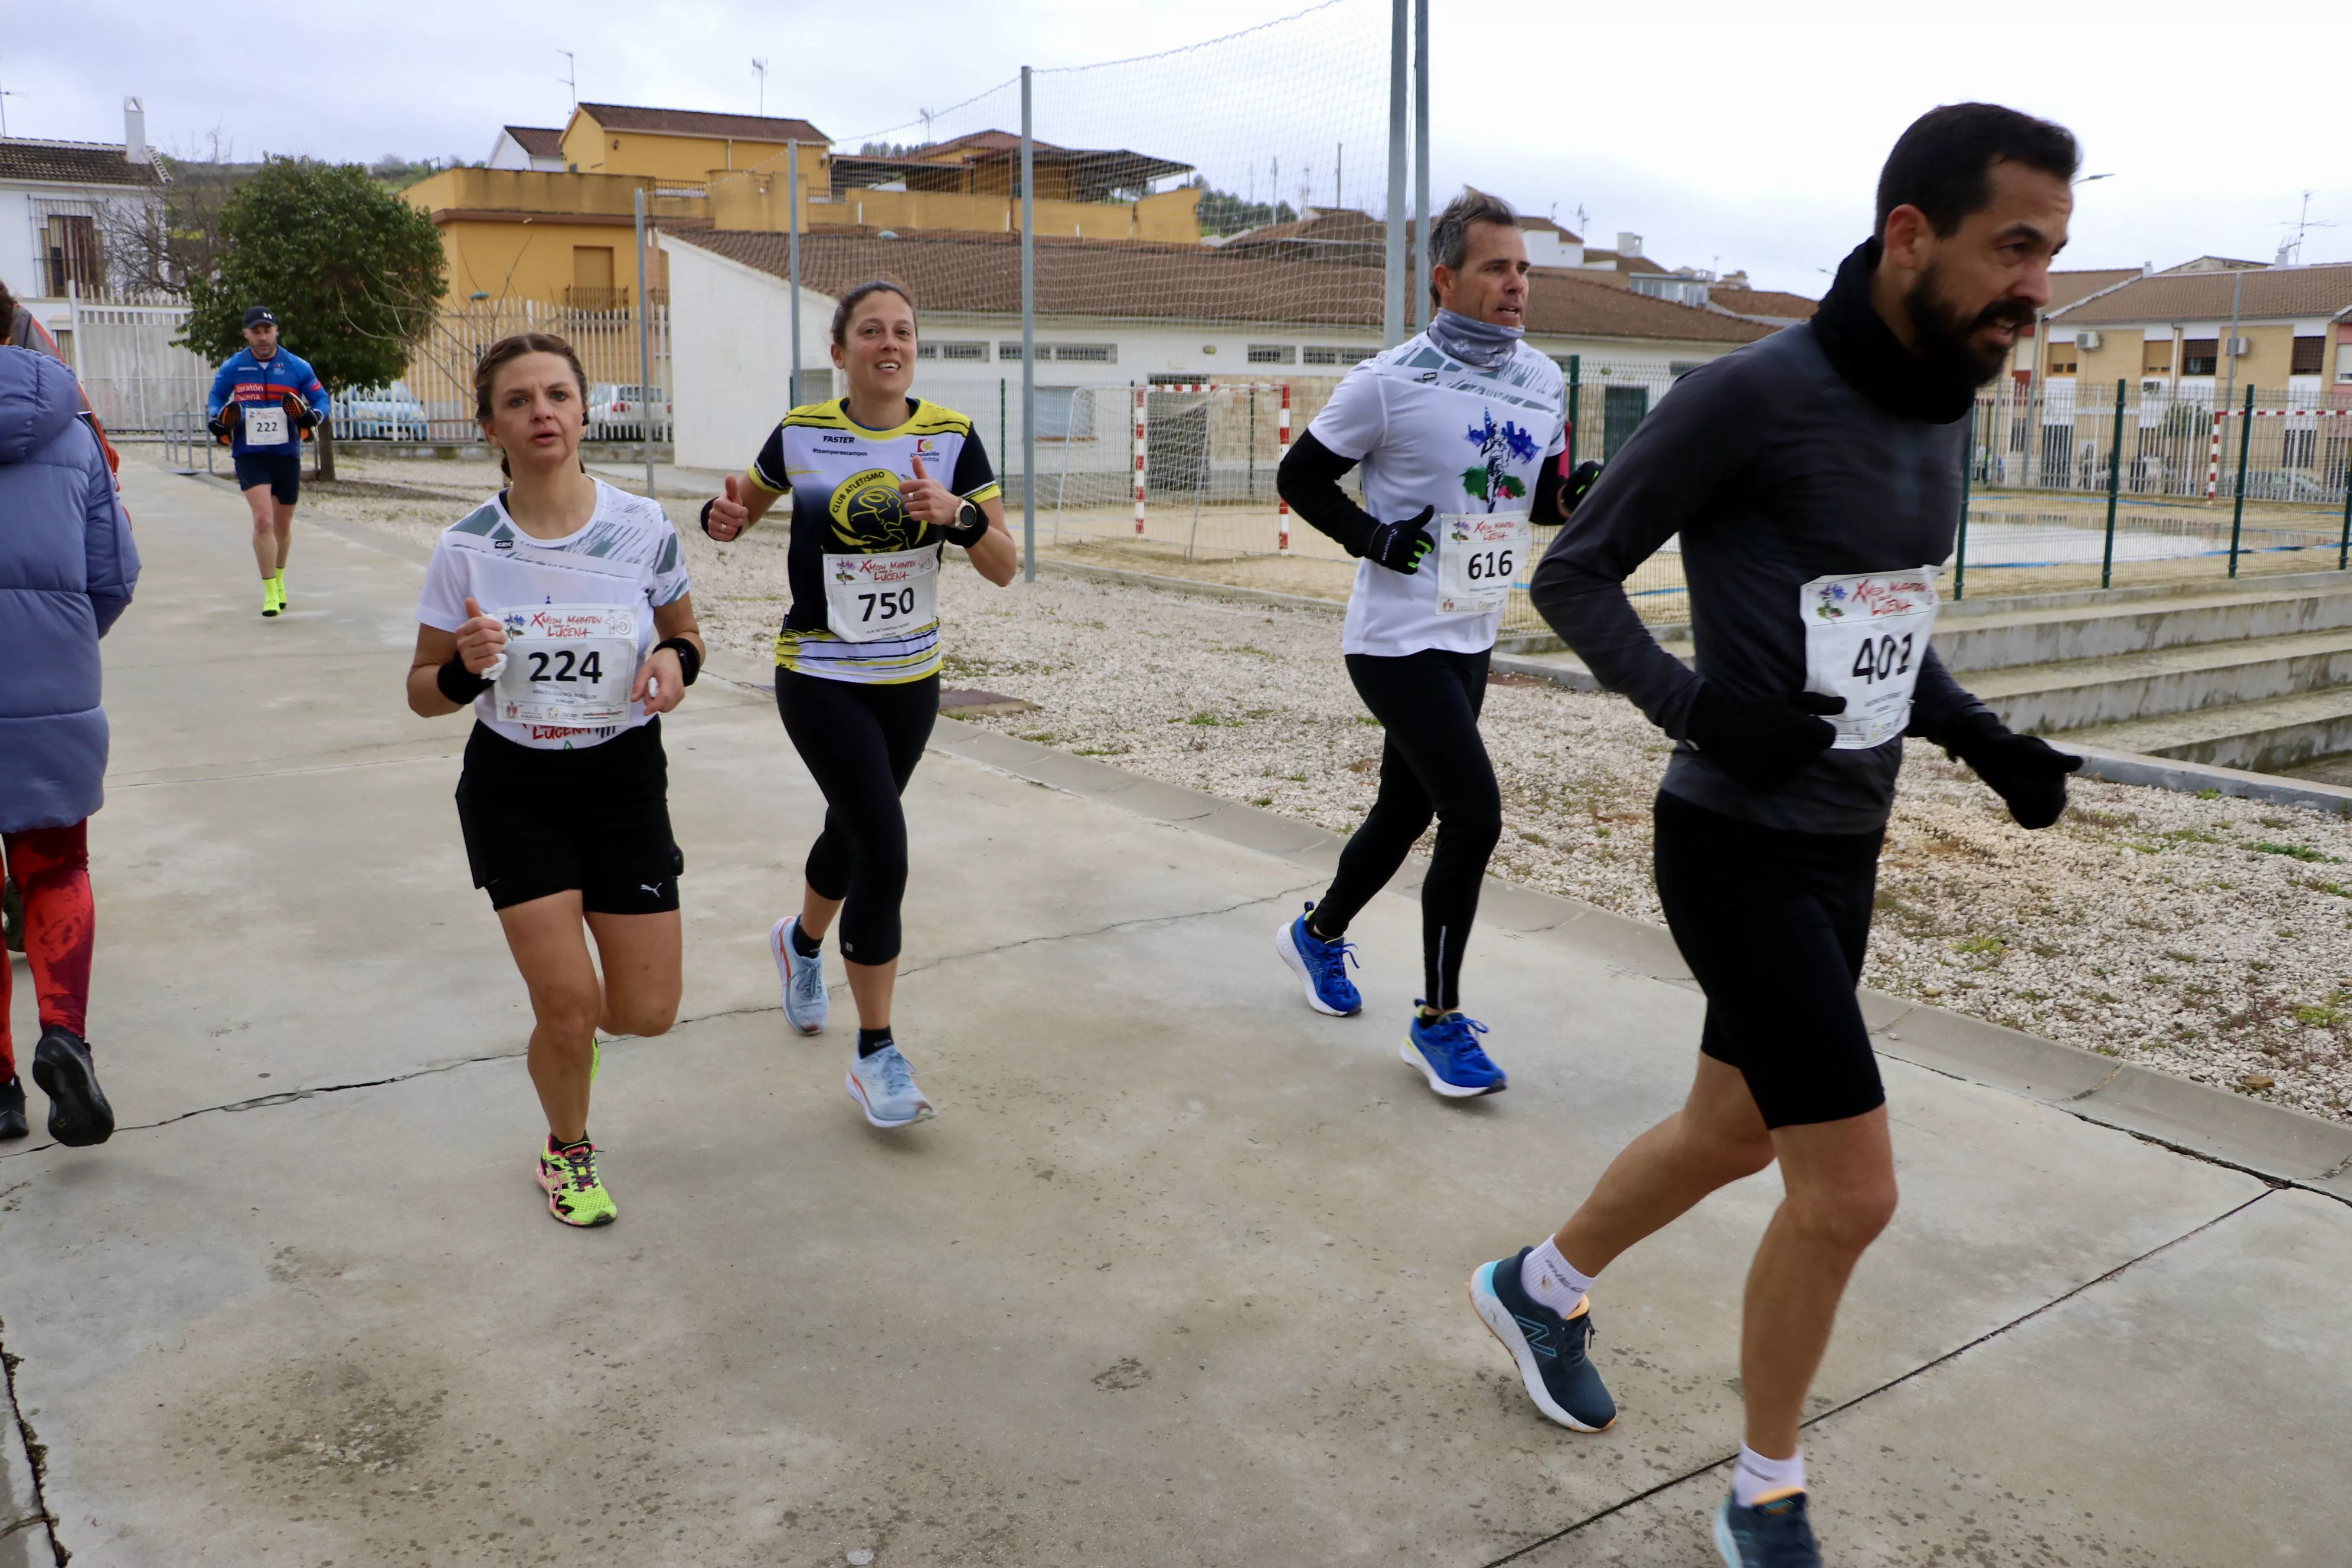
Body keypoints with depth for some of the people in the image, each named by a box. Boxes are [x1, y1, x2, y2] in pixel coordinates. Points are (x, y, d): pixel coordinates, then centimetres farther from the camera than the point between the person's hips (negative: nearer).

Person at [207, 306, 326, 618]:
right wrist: (218, 420, -10)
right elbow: (214, 400, 12)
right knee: (263, 519, -17)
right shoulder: (232, 368, 1)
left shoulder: (297, 367, 0)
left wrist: (311, 416, -16)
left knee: (283, 525, 14)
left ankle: (279, 580, 38)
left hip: (287, 454, 2)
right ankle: (270, 591, -11)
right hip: (249, 455, -2)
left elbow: (321, 398, 6)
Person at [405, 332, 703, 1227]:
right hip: (514, 789, -1)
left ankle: (568, 1020, 40)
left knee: (647, 1012, 1)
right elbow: (424, 692, -1)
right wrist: (465, 668, -23)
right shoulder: (467, 550, -10)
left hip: (625, 781, 2)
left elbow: (684, 632, 8)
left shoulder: (642, 529, -8)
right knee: (569, 1004, -6)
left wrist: (675, 660, -16)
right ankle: (568, 1151, 26)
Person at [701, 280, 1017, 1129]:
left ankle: (802, 941, 55)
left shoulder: (953, 438, -5)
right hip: (820, 677, -3)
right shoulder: (800, 434, -6)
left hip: (911, 677, 3)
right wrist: (724, 517, -12)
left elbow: (1004, 568, -7)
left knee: (854, 831, 20)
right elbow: (747, 503, 12)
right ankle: (876, 1056, 0)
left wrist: (957, 513, -26)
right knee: (885, 852, -14)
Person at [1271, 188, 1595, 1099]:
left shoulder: (1542, 382, 6)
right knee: (1474, 813, -14)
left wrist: (1571, 495, -6)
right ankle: (1438, 1022, 3)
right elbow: (1300, 478, -4)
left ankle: (1318, 934, 44)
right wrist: (1371, 538, -18)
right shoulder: (1391, 383, -13)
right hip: (1397, 639, -7)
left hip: (1471, 639, 7)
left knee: (1406, 811, 18)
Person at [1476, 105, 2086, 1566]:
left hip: (1845, 849, 8)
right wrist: (1695, 704, -26)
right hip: (1739, 852, -8)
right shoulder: (1754, 395, -17)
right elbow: (1575, 574, -11)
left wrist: (1982, 736, 3)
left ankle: (1543, 1285, 46)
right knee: (1852, 1186, -6)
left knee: (1735, 1131, 20)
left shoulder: (1945, 409, 7)